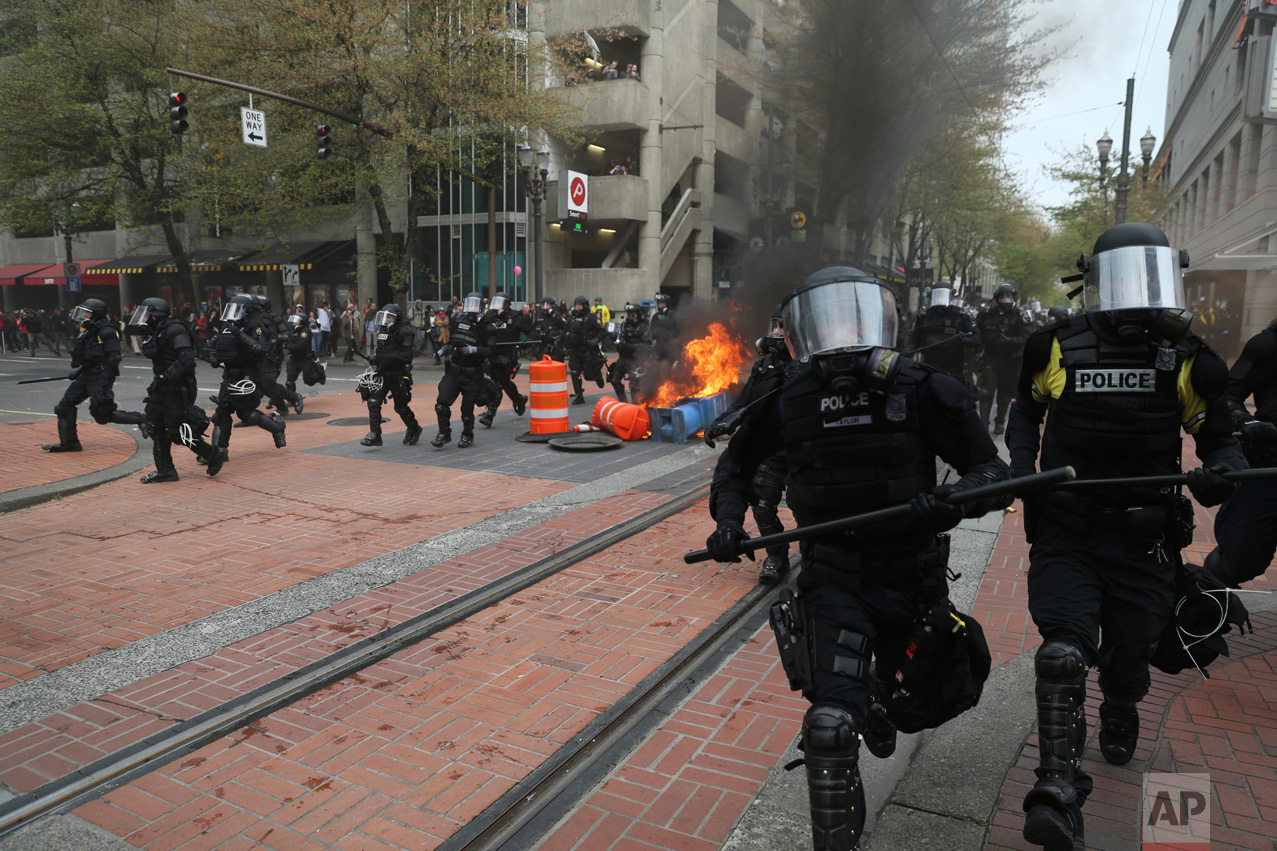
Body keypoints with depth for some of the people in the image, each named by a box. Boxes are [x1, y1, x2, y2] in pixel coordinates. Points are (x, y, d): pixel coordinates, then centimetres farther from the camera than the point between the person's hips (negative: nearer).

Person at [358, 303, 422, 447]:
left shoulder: (404, 332, -12)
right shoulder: (383, 331, 12)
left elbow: (406, 355, -22)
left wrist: (386, 357, -28)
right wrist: (376, 359, 8)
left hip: (398, 375, -6)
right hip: (382, 374, 6)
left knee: (401, 407, 6)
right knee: (373, 402, -7)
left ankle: (414, 429, 31)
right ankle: (374, 435, -1)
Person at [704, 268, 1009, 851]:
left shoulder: (920, 392, -13)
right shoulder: (788, 402, -8)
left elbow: (993, 470, -10)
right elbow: (739, 466, 7)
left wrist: (955, 498, -32)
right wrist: (728, 521, -12)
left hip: (913, 582, 2)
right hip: (834, 582, -1)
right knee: (832, 723, -17)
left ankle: (877, 699, 63)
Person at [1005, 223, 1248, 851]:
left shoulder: (1187, 359, 0)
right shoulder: (1055, 347, -1)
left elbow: (1219, 436, 10)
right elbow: (1026, 408, 17)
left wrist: (1219, 471, -13)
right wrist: (1022, 464, 0)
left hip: (1143, 540, 2)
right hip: (1065, 533, -1)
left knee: (1129, 654, 14)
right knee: (1063, 652, -16)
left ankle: (1119, 720, 49)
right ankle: (1059, 793, -15)